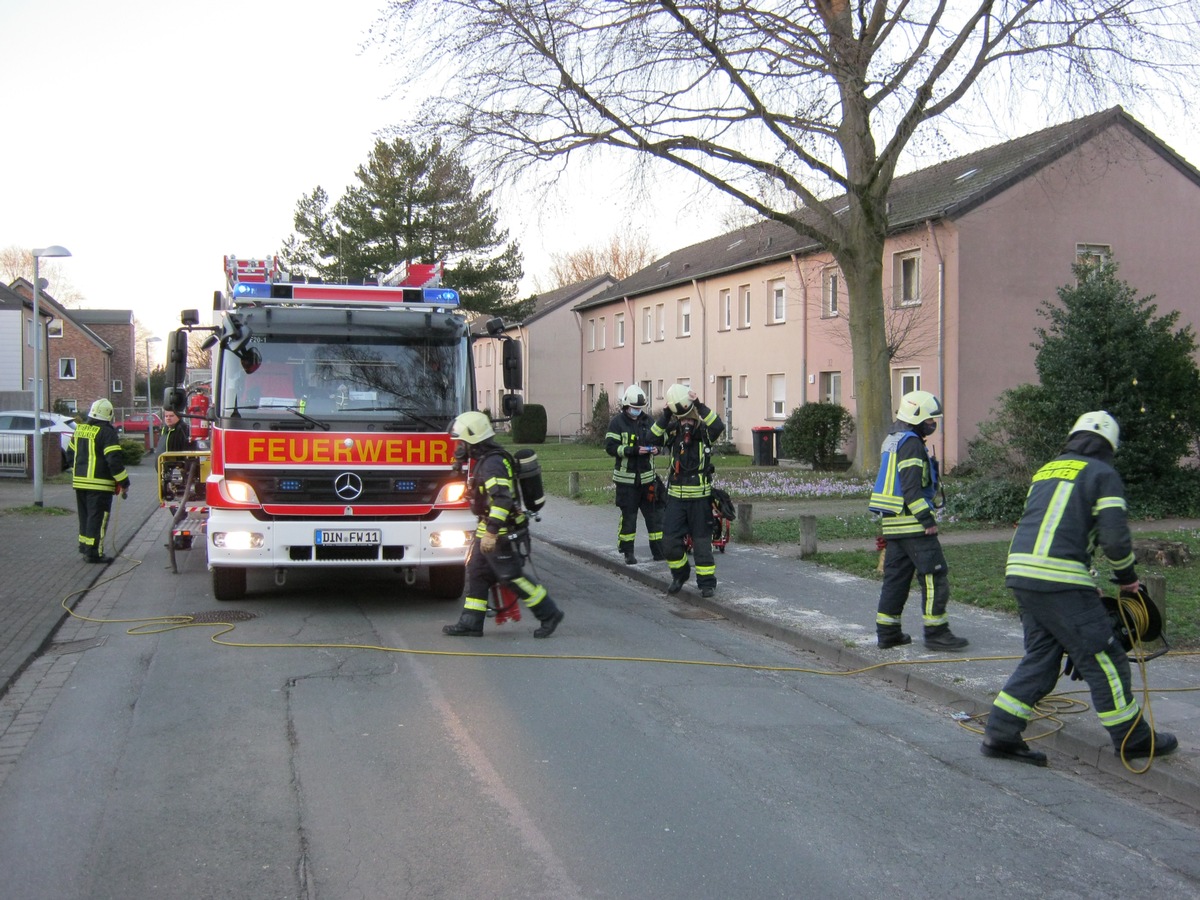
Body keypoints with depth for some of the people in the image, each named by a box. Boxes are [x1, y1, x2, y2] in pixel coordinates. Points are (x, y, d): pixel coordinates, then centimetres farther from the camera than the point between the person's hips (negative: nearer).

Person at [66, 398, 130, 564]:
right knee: (97, 518, -4)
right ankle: (93, 552, -4)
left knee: (85, 515, 19)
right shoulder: (107, 432, -14)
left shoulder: (80, 429, 11)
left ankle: (84, 545, 28)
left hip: (79, 481, 8)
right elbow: (114, 460, -18)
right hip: (99, 484, -8)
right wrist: (124, 482, -13)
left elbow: (71, 453, 21)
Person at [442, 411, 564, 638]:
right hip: (489, 529, 11)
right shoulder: (484, 460, 13)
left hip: (502, 533, -11)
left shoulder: (492, 463, -21)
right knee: (476, 573, 10)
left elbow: (501, 499, -31)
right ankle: (471, 623, 14)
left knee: (512, 577, -5)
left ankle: (549, 614, 5)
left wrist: (491, 532, -33)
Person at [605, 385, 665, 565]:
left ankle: (659, 550, 12)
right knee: (628, 516, 1)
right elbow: (610, 447, -12)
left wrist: (656, 448, -5)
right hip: (626, 477, -4)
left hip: (647, 476, 5)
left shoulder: (647, 421, 9)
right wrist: (633, 450, -22)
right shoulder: (617, 422, -5)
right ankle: (628, 552, 11)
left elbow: (658, 439, 19)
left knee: (654, 513, 5)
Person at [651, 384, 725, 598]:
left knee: (701, 540, 4)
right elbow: (652, 438, -14)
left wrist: (700, 407, -27)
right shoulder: (672, 429, 2)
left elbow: (719, 427, -27)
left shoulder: (704, 430, -5)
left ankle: (707, 582, 14)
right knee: (670, 540, 4)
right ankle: (680, 575, 26)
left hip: (699, 495, -3)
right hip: (675, 495, 3)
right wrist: (665, 415, -19)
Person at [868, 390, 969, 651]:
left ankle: (887, 633, 15)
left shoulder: (892, 440, 19)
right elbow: (911, 486, -20)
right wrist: (927, 519, -19)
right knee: (935, 576, -5)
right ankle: (936, 633, -4)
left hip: (893, 522, 10)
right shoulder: (911, 443, -12)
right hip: (912, 524, -10)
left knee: (896, 577, 12)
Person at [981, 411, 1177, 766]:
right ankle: (1133, 740, 16)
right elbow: (1114, 537, -8)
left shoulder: (1045, 471, 22)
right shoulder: (1103, 475, 2)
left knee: (1040, 657, 16)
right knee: (1104, 659, 6)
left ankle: (999, 735, 13)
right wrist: (1127, 578, 11)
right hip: (1060, 580, -7)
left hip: (1020, 570, 7)